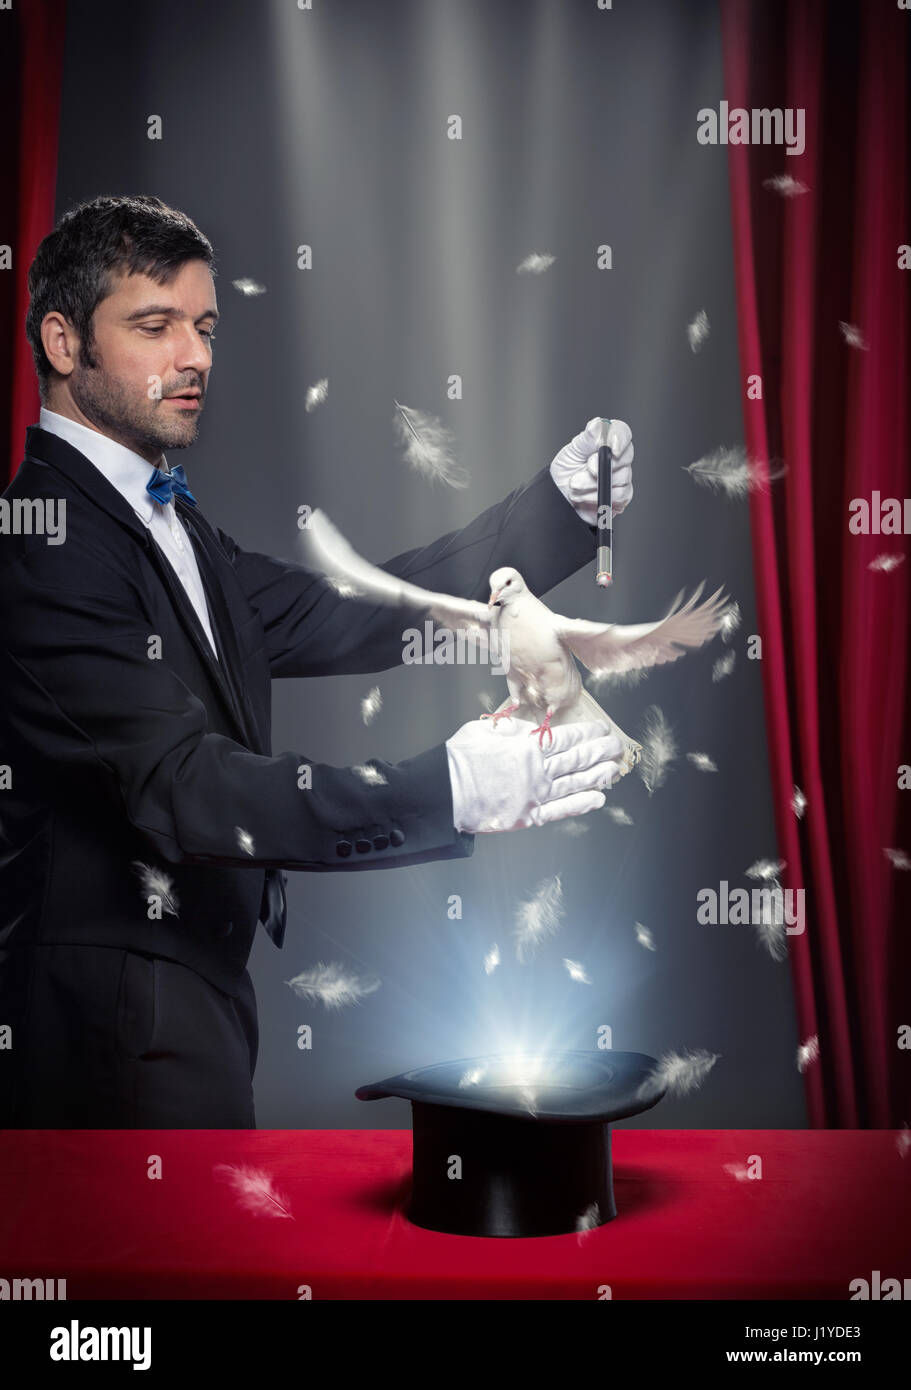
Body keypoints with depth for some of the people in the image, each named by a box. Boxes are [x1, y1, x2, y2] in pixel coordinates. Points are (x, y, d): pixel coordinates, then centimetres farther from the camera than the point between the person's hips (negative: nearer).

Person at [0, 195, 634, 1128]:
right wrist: (448, 792, -36)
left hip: (199, 986, 9)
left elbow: (348, 617, 6)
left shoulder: (166, 520, 12)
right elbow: (179, 785, -29)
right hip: (120, 1026, -9)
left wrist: (561, 502, -2)